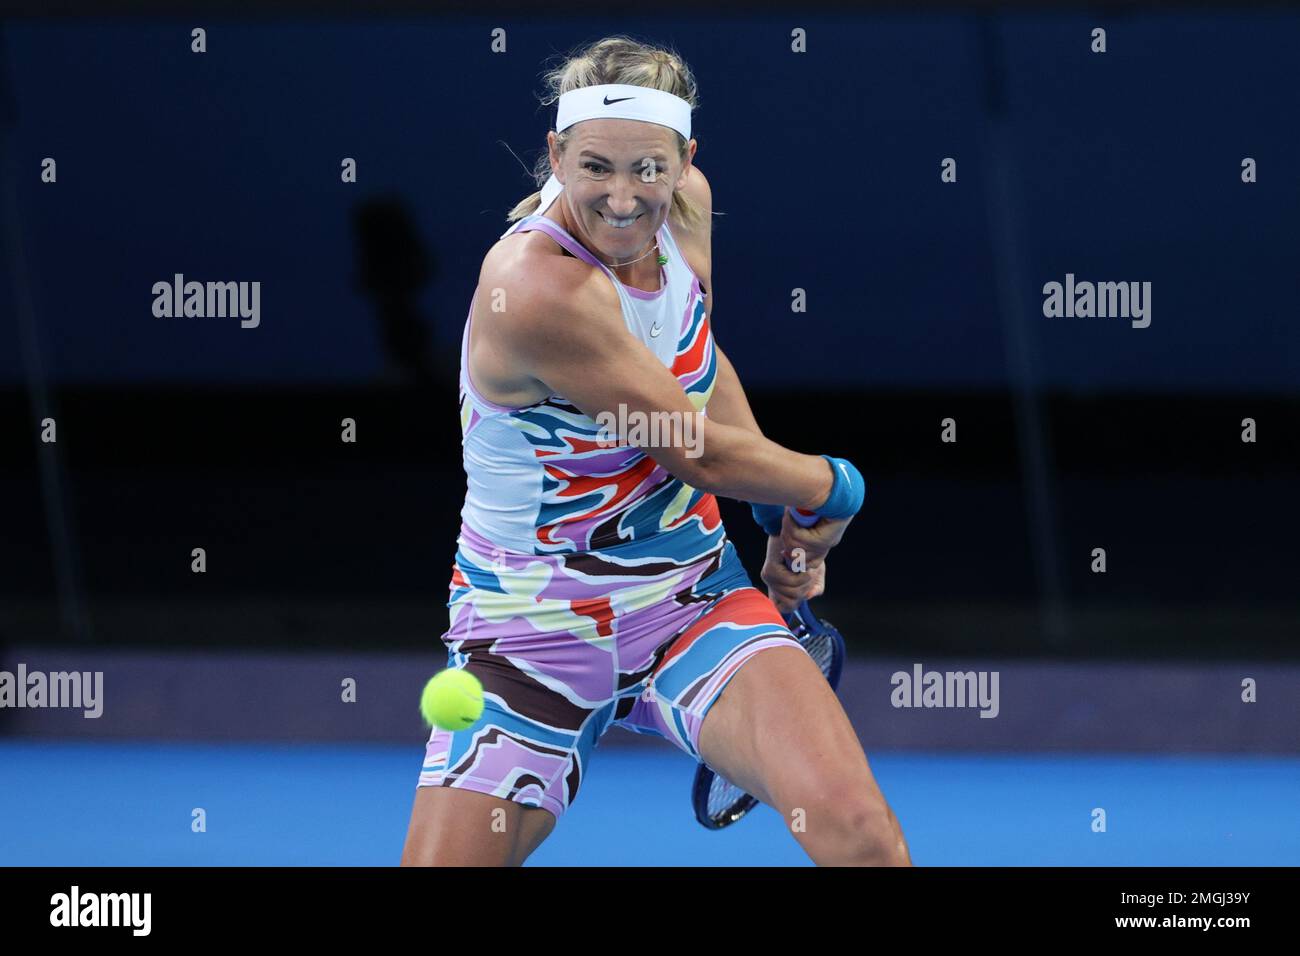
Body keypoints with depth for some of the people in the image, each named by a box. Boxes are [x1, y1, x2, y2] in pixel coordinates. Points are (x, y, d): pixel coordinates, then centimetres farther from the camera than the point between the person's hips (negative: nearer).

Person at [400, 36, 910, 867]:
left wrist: (786, 516, 11)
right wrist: (835, 488, -1)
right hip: (533, 635, -4)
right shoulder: (535, 287, -26)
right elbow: (699, 453, -18)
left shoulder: (687, 206, -4)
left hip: (692, 602, 4)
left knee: (857, 829, -21)